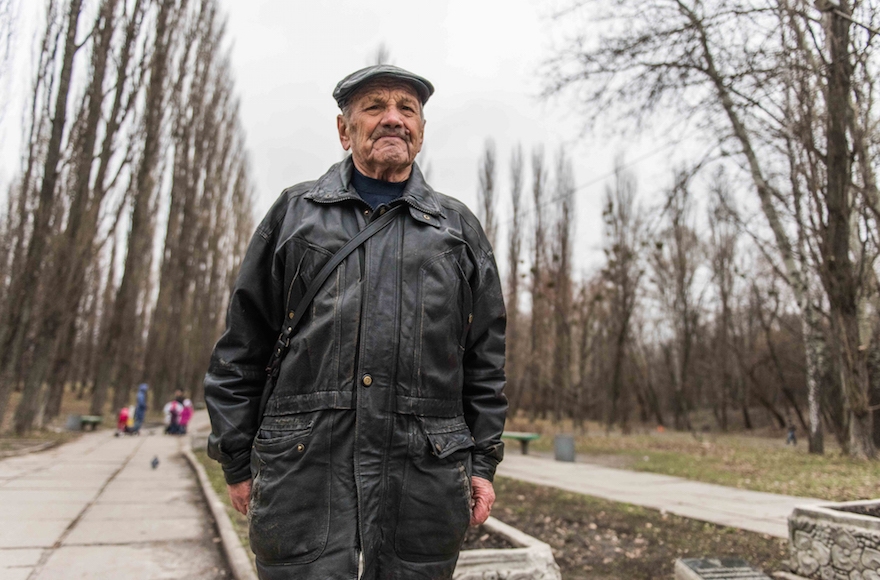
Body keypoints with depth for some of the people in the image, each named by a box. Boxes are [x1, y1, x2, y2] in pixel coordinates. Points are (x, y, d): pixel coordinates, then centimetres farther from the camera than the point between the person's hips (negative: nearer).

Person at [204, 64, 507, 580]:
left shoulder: (460, 228, 14)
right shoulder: (295, 212, 12)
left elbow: (486, 359, 12)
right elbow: (241, 348, 10)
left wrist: (482, 461, 6)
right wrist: (238, 460, 6)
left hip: (425, 479, 1)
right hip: (304, 472, 0)